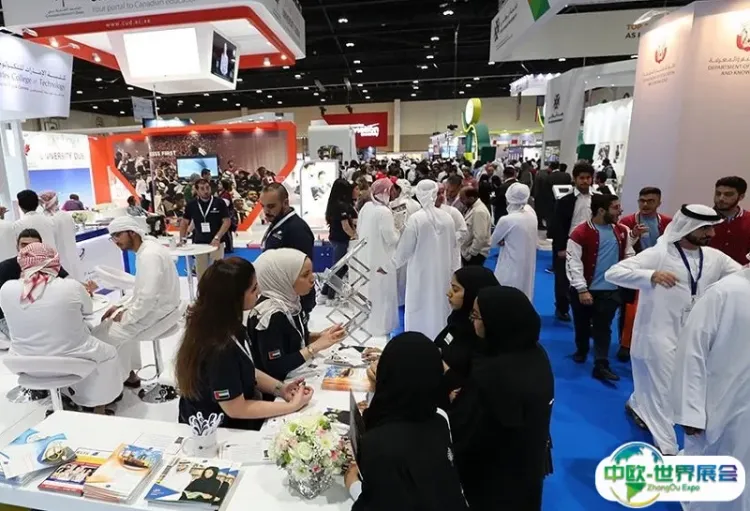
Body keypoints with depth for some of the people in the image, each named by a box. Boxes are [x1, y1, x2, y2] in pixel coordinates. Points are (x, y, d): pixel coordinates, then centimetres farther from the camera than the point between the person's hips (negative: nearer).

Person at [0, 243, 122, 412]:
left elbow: (22, 317, 9)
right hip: (71, 361, -4)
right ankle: (99, 409, 28)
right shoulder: (71, 286, -19)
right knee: (108, 353, 25)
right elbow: (88, 310, 1)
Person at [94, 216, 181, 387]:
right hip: (154, 309, 10)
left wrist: (126, 317, -15)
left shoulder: (149, 255, -24)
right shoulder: (145, 250, 8)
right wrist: (122, 307, 10)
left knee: (102, 336, -4)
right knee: (110, 324, 25)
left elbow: (148, 298, -30)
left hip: (158, 314, -10)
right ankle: (128, 373, 30)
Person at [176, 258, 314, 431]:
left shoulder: (228, 325, -6)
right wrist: (293, 406, -17)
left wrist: (279, 388, -6)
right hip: (217, 432, -7)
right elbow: (236, 409, -23)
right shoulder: (219, 349, -32)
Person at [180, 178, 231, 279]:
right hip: (199, 243, 3)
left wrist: (217, 238, -18)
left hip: (216, 243, -2)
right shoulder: (191, 204, -1)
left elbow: (227, 221, -9)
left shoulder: (219, 202, -8)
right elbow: (184, 222, 9)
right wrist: (182, 239, -2)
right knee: (201, 273, 11)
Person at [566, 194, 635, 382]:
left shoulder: (622, 231, 2)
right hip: (584, 290, -2)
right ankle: (581, 351, 40)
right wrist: (582, 289, -20)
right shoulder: (580, 233, -15)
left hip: (610, 290, 3)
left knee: (603, 328, 5)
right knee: (582, 324, 16)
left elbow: (628, 257, 12)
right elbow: (574, 263, -17)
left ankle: (601, 366, 9)